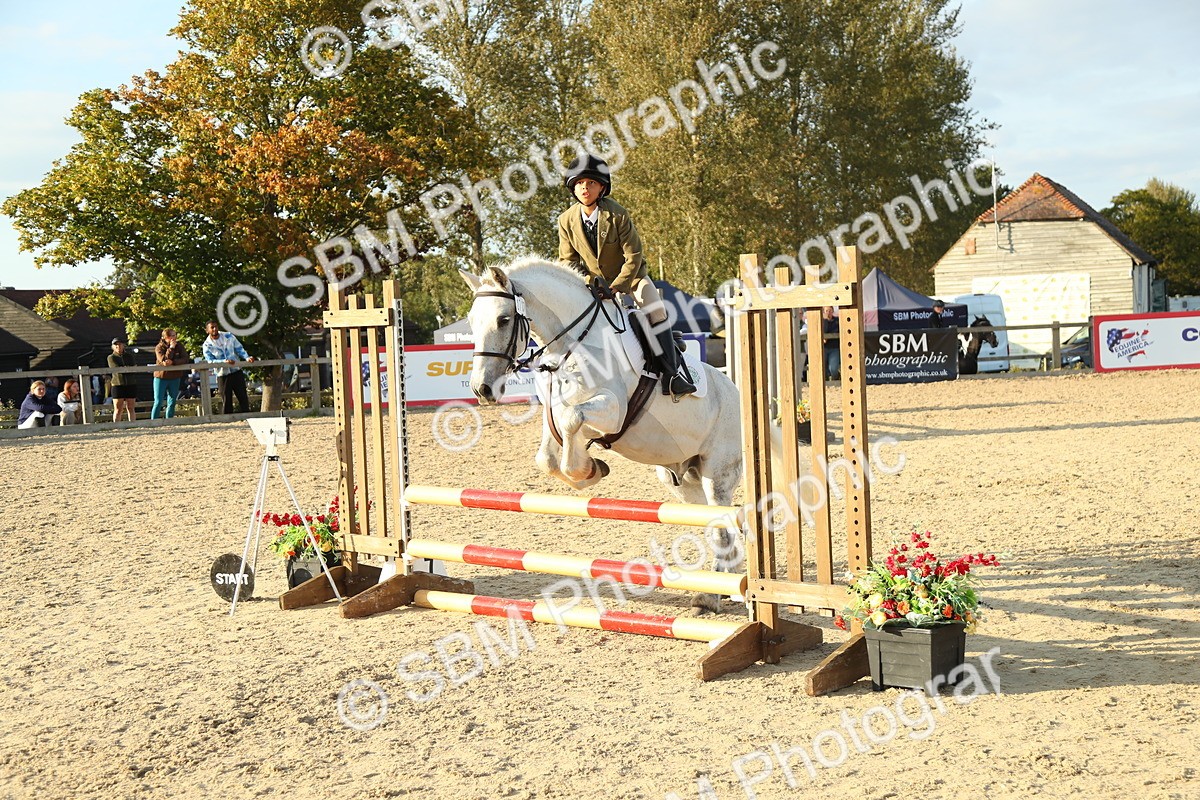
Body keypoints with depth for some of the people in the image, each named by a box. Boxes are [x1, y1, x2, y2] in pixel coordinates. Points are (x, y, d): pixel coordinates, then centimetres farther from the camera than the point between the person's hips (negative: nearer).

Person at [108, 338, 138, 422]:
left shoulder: (129, 357, 15)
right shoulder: (111, 357, 6)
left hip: (131, 384, 3)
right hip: (118, 385, -3)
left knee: (130, 408, 3)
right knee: (118, 409, -4)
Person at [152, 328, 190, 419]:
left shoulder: (179, 346, 2)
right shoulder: (159, 347, -7)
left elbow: (186, 359, -10)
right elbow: (163, 360, -21)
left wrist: (173, 362, -23)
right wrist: (171, 348, -20)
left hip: (175, 378, 3)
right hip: (161, 377, -3)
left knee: (171, 403, 6)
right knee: (158, 402, -5)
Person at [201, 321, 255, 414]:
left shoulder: (229, 337, 3)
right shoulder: (207, 345, -4)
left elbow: (239, 349, 4)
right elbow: (210, 361, -12)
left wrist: (247, 357, -15)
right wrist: (224, 362, -28)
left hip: (236, 371, 2)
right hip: (222, 375, -2)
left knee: (243, 397, 1)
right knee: (227, 400, 1)